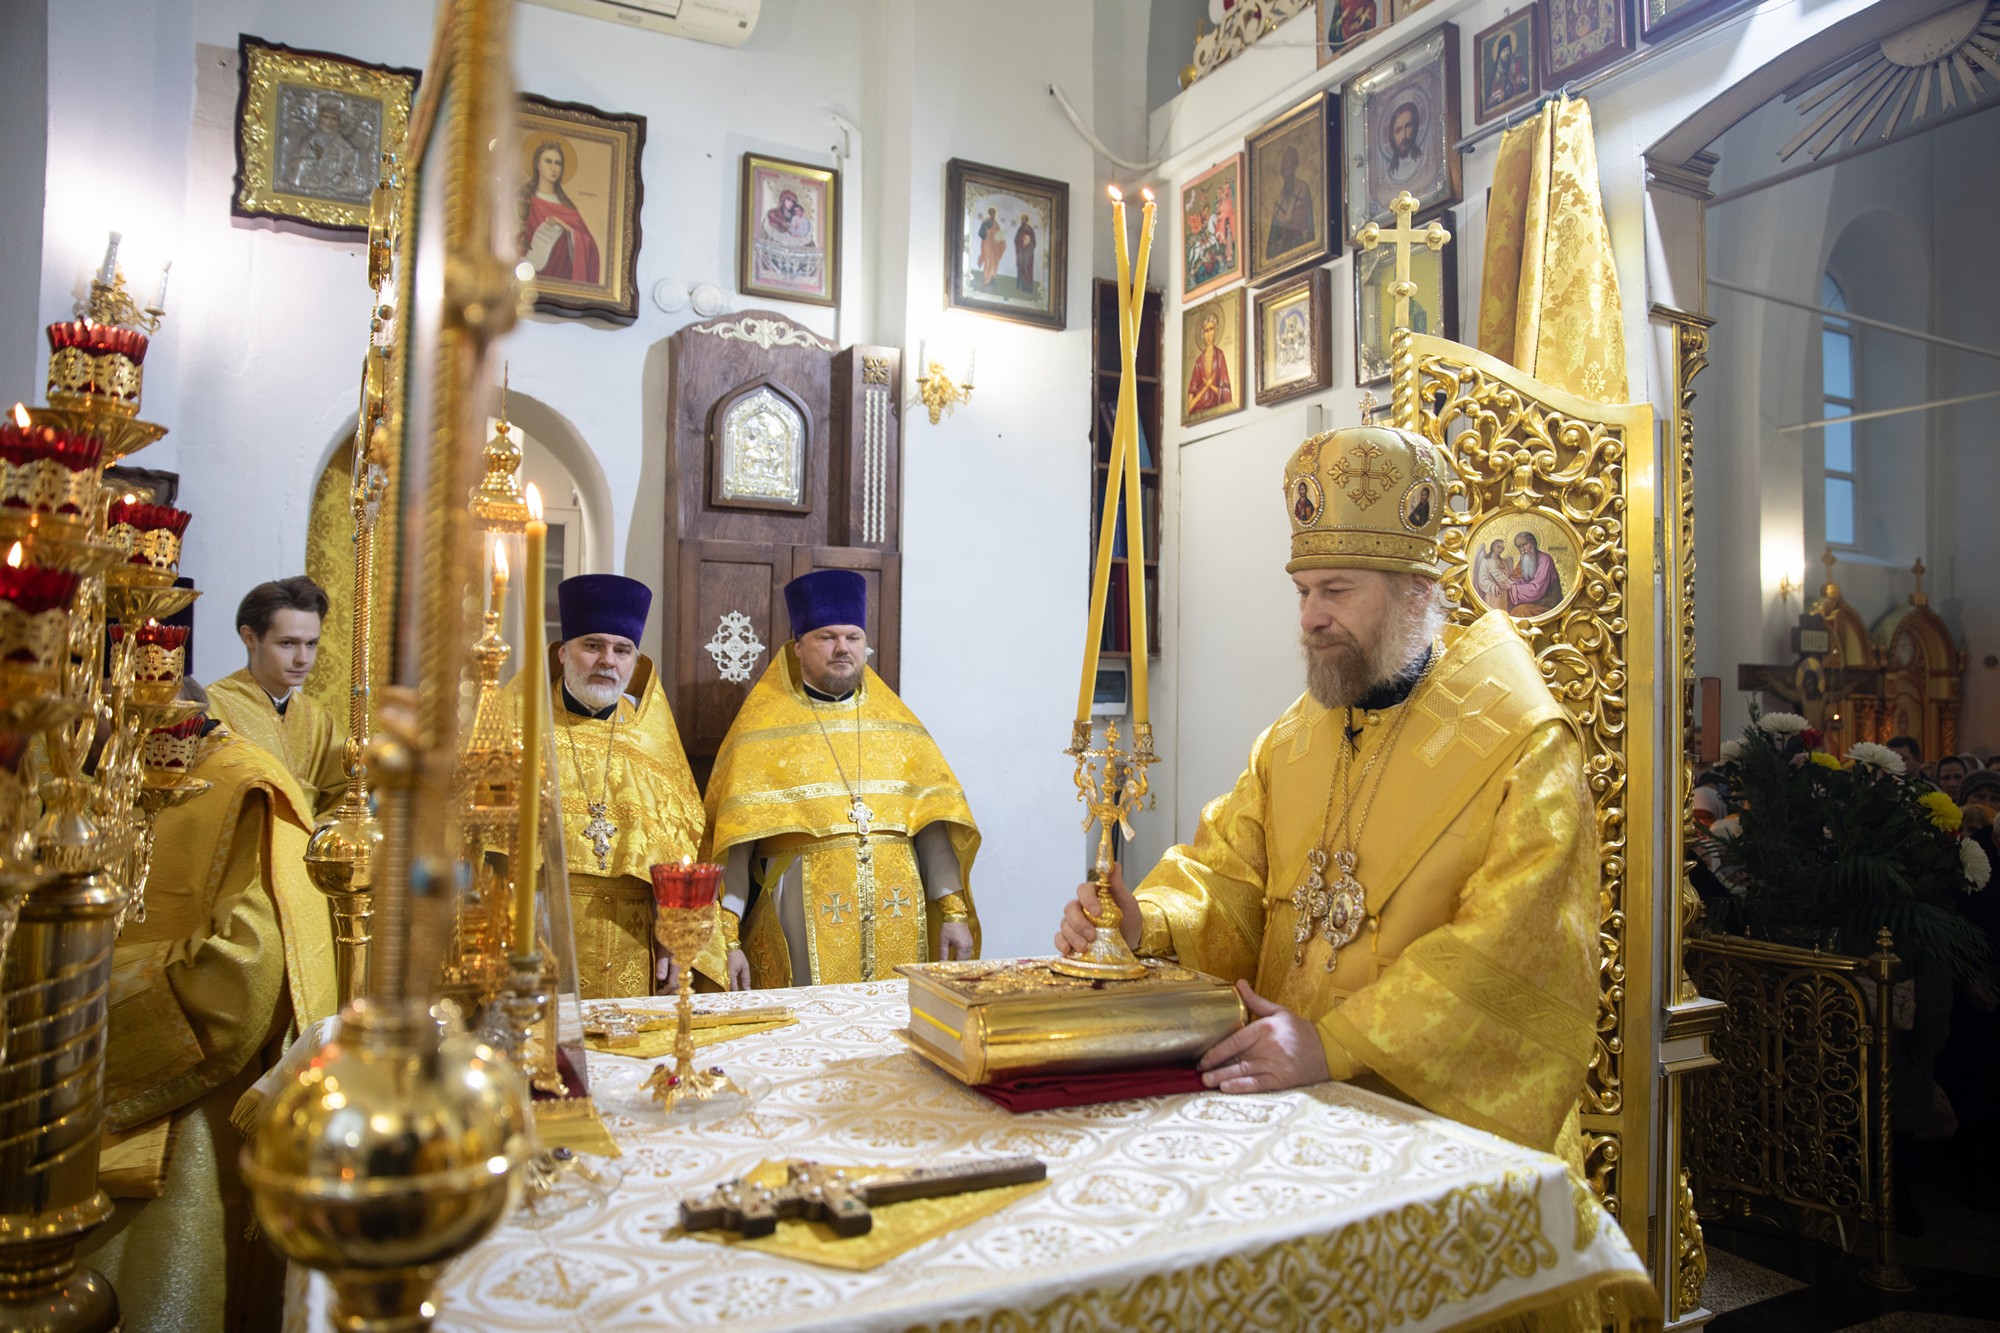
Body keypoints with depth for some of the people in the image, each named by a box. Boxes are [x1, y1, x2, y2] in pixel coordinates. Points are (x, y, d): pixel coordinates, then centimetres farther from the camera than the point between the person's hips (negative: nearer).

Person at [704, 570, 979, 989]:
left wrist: (954, 913, 0)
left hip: (895, 919, 3)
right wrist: (727, 939, -12)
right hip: (802, 924, -3)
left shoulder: (896, 721, 10)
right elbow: (733, 838, -5)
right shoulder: (762, 726, 1)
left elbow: (932, 819, 6)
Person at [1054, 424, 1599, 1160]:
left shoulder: (1524, 747, -8)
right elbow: (1229, 874, 12)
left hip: (1452, 1119, -5)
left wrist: (1333, 1044, -24)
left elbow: (1506, 951, -17)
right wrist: (1146, 921, -9)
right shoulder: (1293, 736, 11)